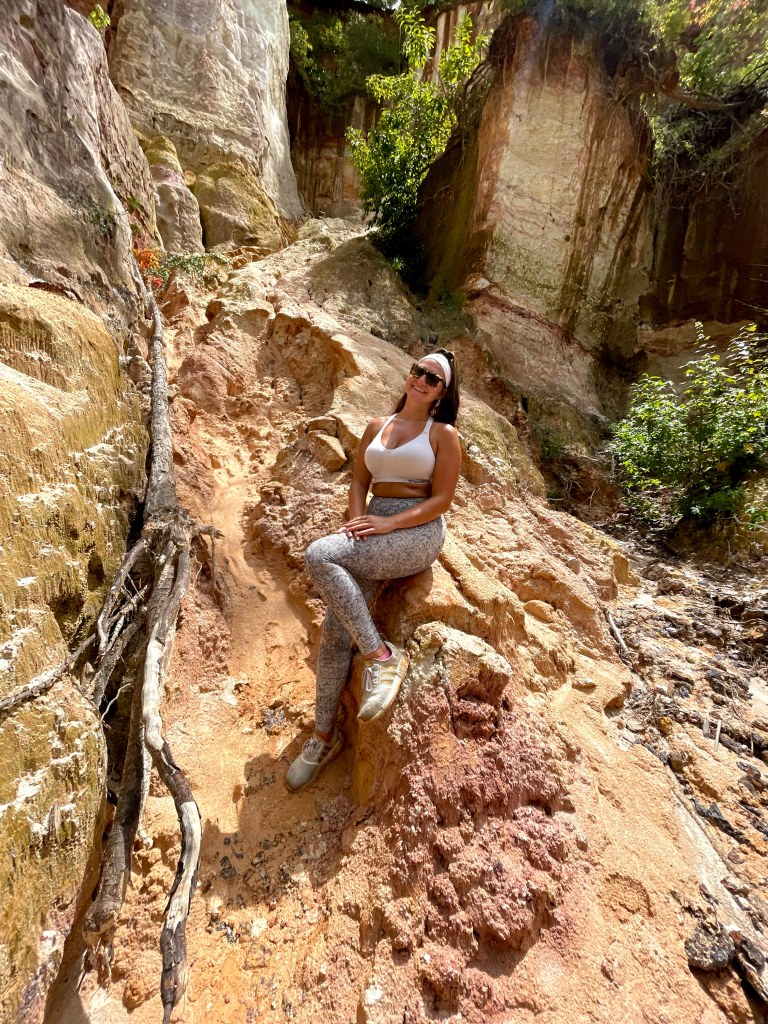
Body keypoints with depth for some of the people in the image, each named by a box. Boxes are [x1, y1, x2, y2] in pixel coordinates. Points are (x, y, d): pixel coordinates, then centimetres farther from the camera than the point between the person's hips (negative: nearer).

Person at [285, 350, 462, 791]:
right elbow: (359, 481, 15)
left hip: (419, 534, -5)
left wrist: (389, 523, -16)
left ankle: (383, 655, -16)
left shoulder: (444, 434, 3)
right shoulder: (377, 426, 17)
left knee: (320, 555, -28)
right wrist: (358, 522, -5)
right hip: (374, 534, 5)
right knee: (336, 629, -7)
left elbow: (441, 499, -5)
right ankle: (325, 736, 13)